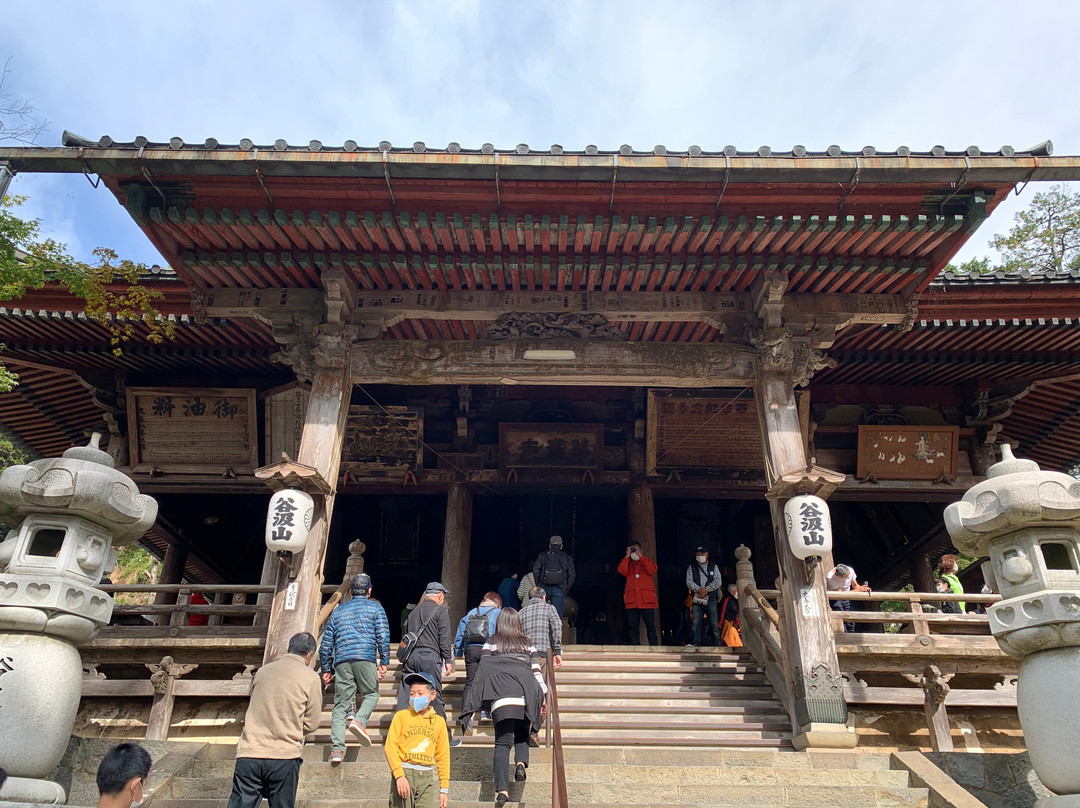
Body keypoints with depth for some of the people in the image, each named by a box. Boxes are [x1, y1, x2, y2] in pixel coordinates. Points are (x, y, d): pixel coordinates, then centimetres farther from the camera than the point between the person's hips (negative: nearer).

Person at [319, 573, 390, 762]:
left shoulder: (338, 610, 22)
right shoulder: (375, 607, 12)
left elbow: (326, 643, 21)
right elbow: (383, 636, 0)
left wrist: (326, 669, 25)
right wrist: (384, 662, 0)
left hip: (341, 661, 3)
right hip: (366, 658, -3)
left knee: (340, 704, 5)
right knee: (371, 694, 13)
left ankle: (336, 749, -4)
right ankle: (359, 720, -14)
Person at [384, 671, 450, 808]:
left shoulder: (439, 721, 8)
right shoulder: (401, 716, 2)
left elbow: (443, 756, 12)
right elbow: (390, 746, -4)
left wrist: (444, 789, 9)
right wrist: (399, 775, -13)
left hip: (427, 776, 2)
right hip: (404, 772, -2)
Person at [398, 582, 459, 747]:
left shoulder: (413, 612, 20)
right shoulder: (440, 611, 3)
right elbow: (444, 638, -4)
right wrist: (448, 660, 0)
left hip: (410, 656, 5)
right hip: (429, 656, -5)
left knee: (405, 696, 5)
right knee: (435, 698, 0)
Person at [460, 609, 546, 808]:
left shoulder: (491, 644, 16)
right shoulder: (528, 644, 20)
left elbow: (482, 672, 11)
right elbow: (536, 672, 15)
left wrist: (473, 704, 11)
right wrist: (542, 697, 19)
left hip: (500, 696, -1)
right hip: (525, 696, 2)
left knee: (502, 743, 0)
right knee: (522, 735, 18)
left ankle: (502, 789, -13)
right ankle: (521, 763, -11)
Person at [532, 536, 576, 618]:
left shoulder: (542, 556, 11)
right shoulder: (567, 558, 12)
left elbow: (535, 571, 1)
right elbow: (572, 575, 5)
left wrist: (538, 586, 9)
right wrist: (566, 590, 13)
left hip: (544, 588, 1)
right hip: (559, 589, 0)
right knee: (557, 615, -1)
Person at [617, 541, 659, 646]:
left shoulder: (646, 560, 16)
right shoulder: (628, 563, 20)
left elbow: (652, 570, -5)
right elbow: (622, 571, -1)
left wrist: (641, 557, -8)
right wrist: (627, 556, -3)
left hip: (646, 599, -2)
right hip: (632, 600, 2)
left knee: (650, 626, -5)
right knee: (633, 627, -1)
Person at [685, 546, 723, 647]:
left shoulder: (714, 567, 13)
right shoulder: (691, 568, 13)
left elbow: (717, 581, 0)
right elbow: (689, 581, 2)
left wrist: (706, 589, -13)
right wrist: (699, 589, -15)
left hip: (711, 599, 0)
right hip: (697, 599, 0)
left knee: (713, 623, 0)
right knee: (697, 622, -7)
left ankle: (716, 645, 5)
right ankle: (696, 644, -6)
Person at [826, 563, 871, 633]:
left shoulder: (850, 571, -18)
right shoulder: (831, 577, -32)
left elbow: (855, 585, -1)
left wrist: (863, 588, -24)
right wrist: (859, 590, -33)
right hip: (835, 599, -5)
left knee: (850, 623, 4)